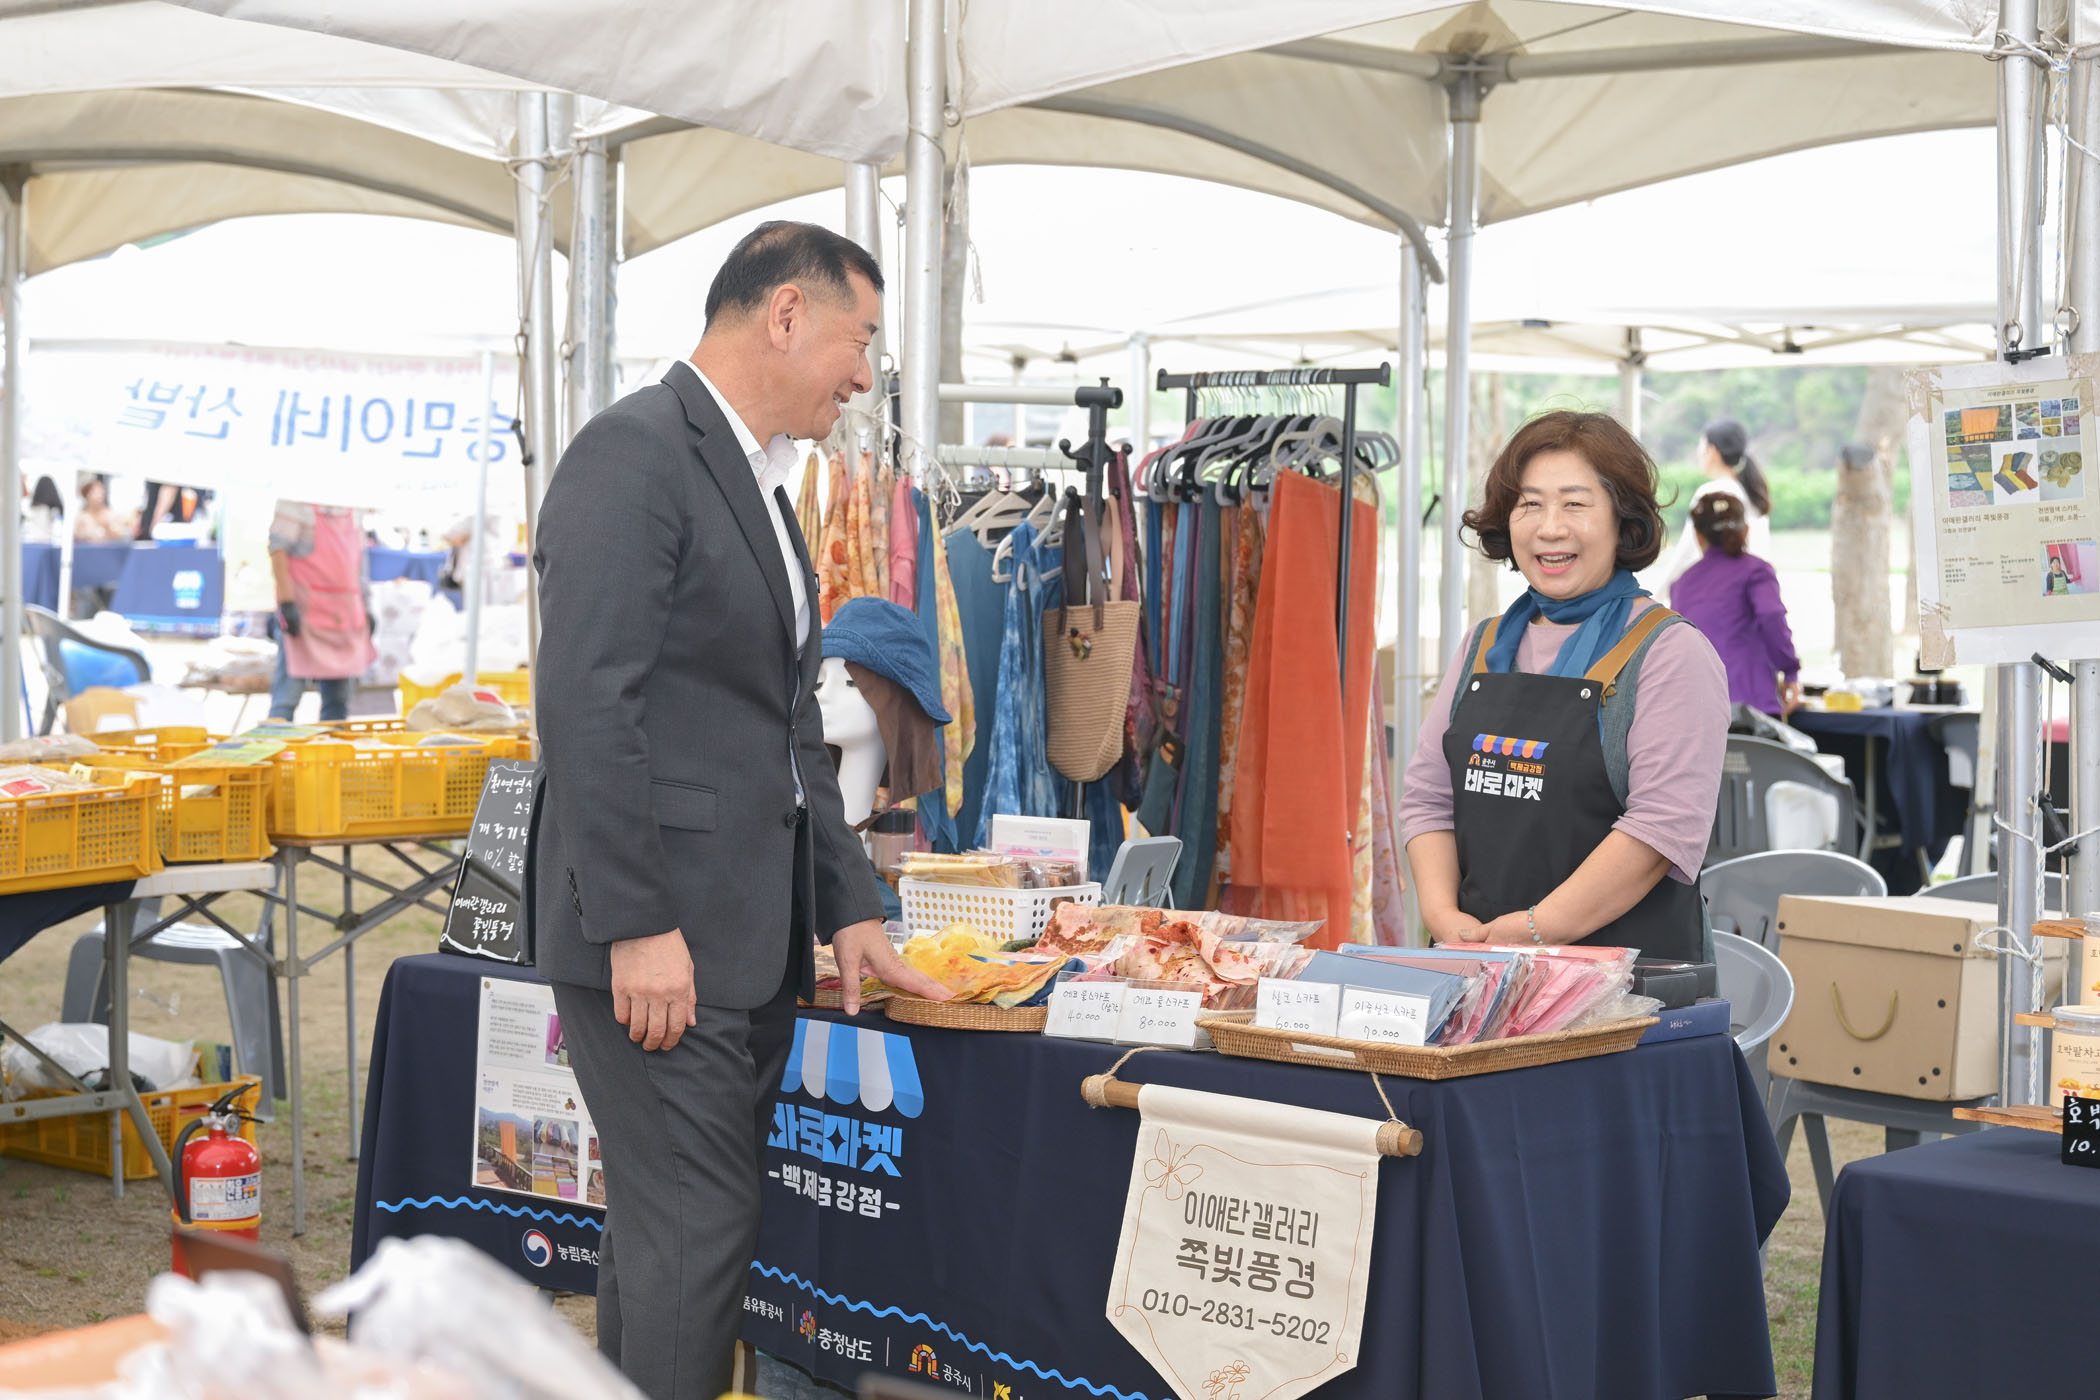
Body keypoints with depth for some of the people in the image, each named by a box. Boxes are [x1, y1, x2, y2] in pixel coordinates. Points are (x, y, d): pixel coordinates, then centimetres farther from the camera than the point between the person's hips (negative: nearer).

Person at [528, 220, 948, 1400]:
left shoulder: (759, 482, 19)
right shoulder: (635, 453, -12)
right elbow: (586, 705, -19)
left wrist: (849, 905, 16)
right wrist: (637, 926, -22)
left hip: (752, 937, 9)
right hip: (657, 936, -9)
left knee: (672, 1235, 13)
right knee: (694, 1236, -7)